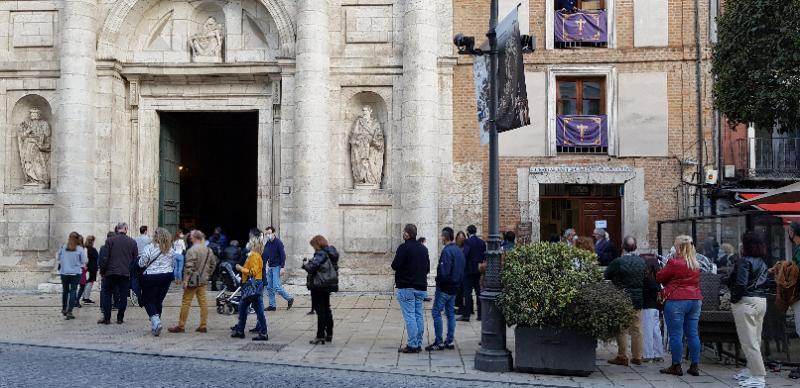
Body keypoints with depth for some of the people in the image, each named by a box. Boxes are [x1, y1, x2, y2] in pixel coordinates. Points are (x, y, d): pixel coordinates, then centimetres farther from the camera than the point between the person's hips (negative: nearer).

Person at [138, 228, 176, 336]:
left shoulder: (149, 248, -12)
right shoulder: (171, 250, 3)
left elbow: (142, 264, -9)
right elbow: (173, 265, 12)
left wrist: (140, 257, 11)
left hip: (151, 277, -4)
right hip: (167, 277, 4)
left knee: (148, 300, 5)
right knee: (159, 301, 13)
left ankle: (155, 320, -17)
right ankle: (155, 326, 19)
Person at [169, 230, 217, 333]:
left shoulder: (192, 250, -16)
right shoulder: (208, 250, 8)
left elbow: (189, 266, -20)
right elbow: (213, 264, 15)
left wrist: (185, 280, -16)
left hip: (193, 280, -7)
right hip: (203, 281, 7)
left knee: (186, 302, 1)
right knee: (203, 302, 10)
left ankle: (181, 326, 6)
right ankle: (203, 326, 12)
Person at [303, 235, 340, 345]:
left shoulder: (321, 254, -17)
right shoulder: (331, 253, 11)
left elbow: (312, 268, -24)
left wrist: (306, 264, -4)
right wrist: (310, 263, 9)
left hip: (319, 286, -9)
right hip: (328, 286, 9)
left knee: (320, 311, -6)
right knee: (326, 310, 18)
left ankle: (320, 336, -4)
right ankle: (329, 334, 26)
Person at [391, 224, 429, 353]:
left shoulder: (404, 247, -12)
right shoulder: (423, 248, 11)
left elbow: (395, 265, -15)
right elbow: (428, 268, 15)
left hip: (406, 287, -7)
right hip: (421, 287, 7)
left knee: (409, 316, -5)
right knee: (419, 315, 9)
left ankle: (412, 345, -6)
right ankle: (418, 344, 13)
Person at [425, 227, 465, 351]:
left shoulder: (447, 251, -17)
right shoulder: (460, 251, 11)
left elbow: (444, 271, -23)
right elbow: (462, 271, 15)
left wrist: (438, 282, -8)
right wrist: (457, 283, 16)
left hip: (444, 288, -9)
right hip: (454, 288, 9)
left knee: (436, 313, -4)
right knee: (450, 314, 13)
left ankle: (439, 342, -5)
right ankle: (450, 341, 15)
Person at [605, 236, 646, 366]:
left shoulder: (618, 262, -16)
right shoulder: (642, 262, 0)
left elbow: (606, 276, -7)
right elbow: (646, 280, 9)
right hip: (638, 300, 5)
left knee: (622, 329, 3)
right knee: (636, 328, 12)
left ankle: (622, 357, 6)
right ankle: (637, 357, 18)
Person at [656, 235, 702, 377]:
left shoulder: (674, 263, -11)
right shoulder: (696, 264, 8)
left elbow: (659, 278, -2)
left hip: (676, 300, -6)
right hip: (695, 300, 6)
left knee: (676, 334, 0)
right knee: (693, 334, 9)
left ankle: (676, 366, 3)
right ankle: (694, 366, 11)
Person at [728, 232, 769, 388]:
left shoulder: (744, 261, -14)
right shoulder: (762, 263, 12)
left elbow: (740, 284, -21)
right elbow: (766, 284, 13)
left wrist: (734, 299, -10)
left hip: (746, 302, -9)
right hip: (762, 301, 9)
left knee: (748, 341, -5)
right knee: (755, 339, 15)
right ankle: (751, 369, 25)